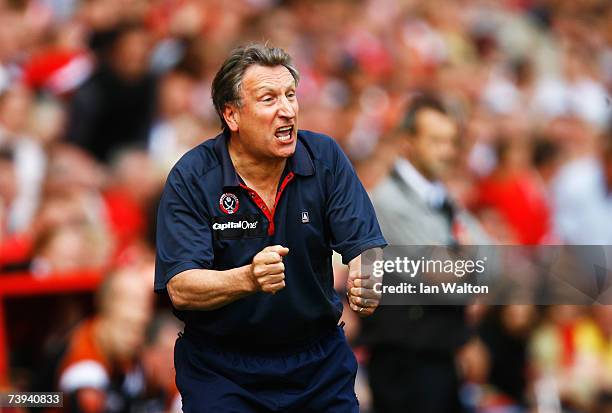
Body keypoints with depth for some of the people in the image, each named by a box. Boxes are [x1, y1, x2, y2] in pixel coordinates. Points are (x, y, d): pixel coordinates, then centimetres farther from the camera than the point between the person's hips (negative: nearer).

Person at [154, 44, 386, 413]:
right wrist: (248, 280, -39)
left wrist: (368, 283, -34)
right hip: (220, 365, -2)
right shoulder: (192, 178, -13)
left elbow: (364, 244, -9)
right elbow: (180, 289, -20)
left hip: (320, 358, 3)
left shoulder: (325, 157, -5)